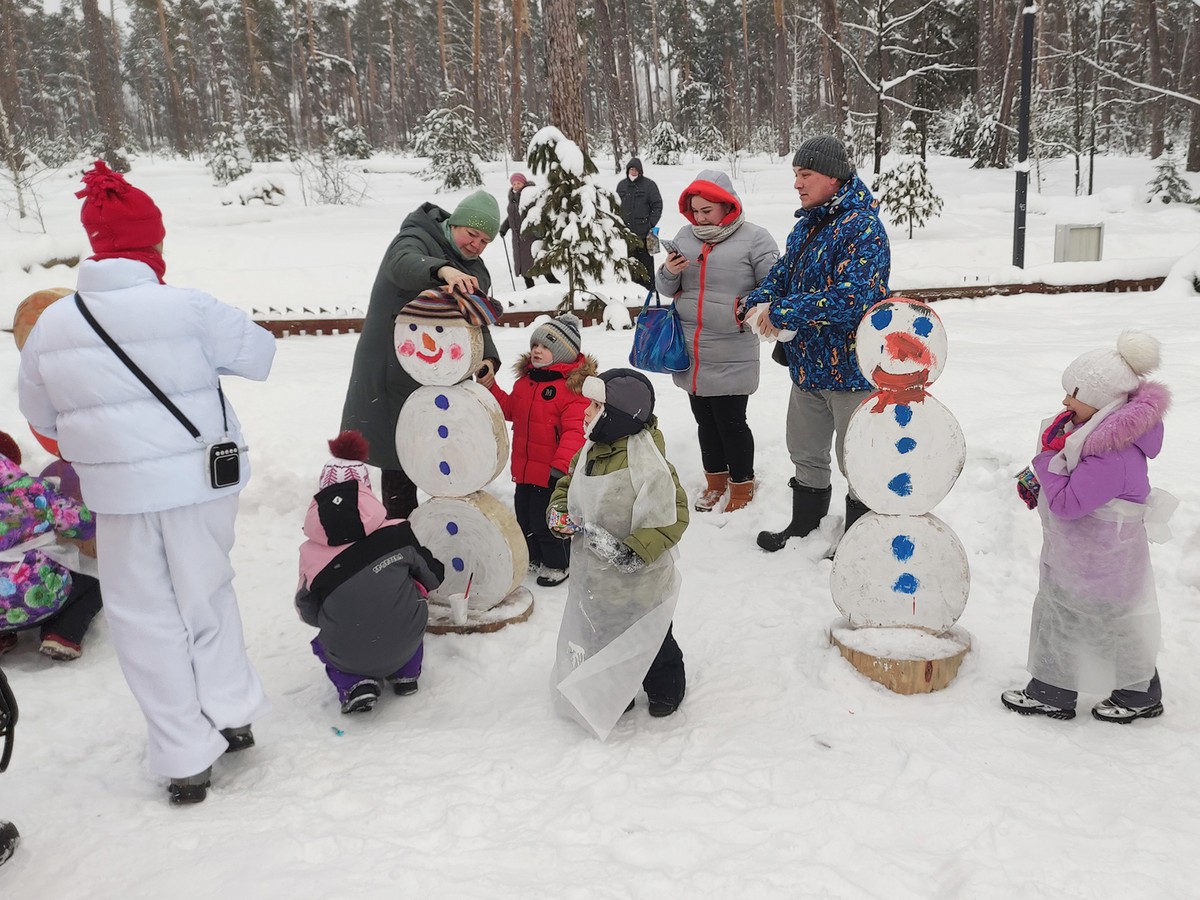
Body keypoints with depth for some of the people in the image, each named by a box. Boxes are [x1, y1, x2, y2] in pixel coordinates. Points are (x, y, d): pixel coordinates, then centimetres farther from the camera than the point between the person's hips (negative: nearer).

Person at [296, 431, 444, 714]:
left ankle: (354, 684, 9)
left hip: (345, 656, 0)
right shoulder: (397, 534, -9)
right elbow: (430, 577, 6)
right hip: (404, 645, 1)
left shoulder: (311, 553, -6)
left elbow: (307, 612, 7)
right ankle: (406, 674, 24)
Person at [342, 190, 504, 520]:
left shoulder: (474, 270, 14)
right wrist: (442, 270, -55)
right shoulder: (417, 239, -9)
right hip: (396, 375, -7)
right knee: (401, 457, -5)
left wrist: (487, 359, -10)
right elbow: (403, 264, -34)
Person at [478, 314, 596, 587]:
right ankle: (534, 557, 42)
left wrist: (561, 465, -34)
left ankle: (557, 565, 26)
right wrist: (489, 386, 7)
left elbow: (575, 431, -26)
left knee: (546, 520, 4)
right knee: (524, 515, 21)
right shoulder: (526, 379, 7)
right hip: (525, 468, 8)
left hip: (553, 471, -8)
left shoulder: (574, 386, -20)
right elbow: (509, 409, 20)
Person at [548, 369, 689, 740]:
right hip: (594, 578, 7)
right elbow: (568, 484, 13)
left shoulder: (648, 464, -27)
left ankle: (666, 689, 43)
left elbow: (670, 518, -25)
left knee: (650, 639, 17)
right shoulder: (590, 451, -3)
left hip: (640, 582, -6)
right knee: (603, 637, 21)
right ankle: (614, 692, 44)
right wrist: (558, 511, -6)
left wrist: (633, 552, -32)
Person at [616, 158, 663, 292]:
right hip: (626, 231, 4)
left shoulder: (649, 185, -2)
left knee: (646, 260, 0)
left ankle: (649, 287, 7)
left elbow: (657, 205, -1)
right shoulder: (621, 185, 10)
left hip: (644, 232, -4)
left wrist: (651, 223, -8)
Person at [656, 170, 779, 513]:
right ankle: (716, 480, 36)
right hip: (690, 354, 5)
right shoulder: (686, 236, 9)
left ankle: (742, 485, 24)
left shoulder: (754, 238, -7)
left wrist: (746, 310, -22)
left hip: (731, 357, -5)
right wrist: (669, 273, -6)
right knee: (705, 420, 17)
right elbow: (667, 289, 15)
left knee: (731, 422, 3)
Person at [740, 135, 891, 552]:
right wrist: (759, 304, -10)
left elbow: (851, 298, -32)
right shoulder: (806, 224, 8)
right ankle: (805, 524, 42)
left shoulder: (861, 227, -20)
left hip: (850, 368, -8)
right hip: (807, 364, 9)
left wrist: (781, 314, -26)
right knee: (806, 454, 23)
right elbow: (781, 273, 13)